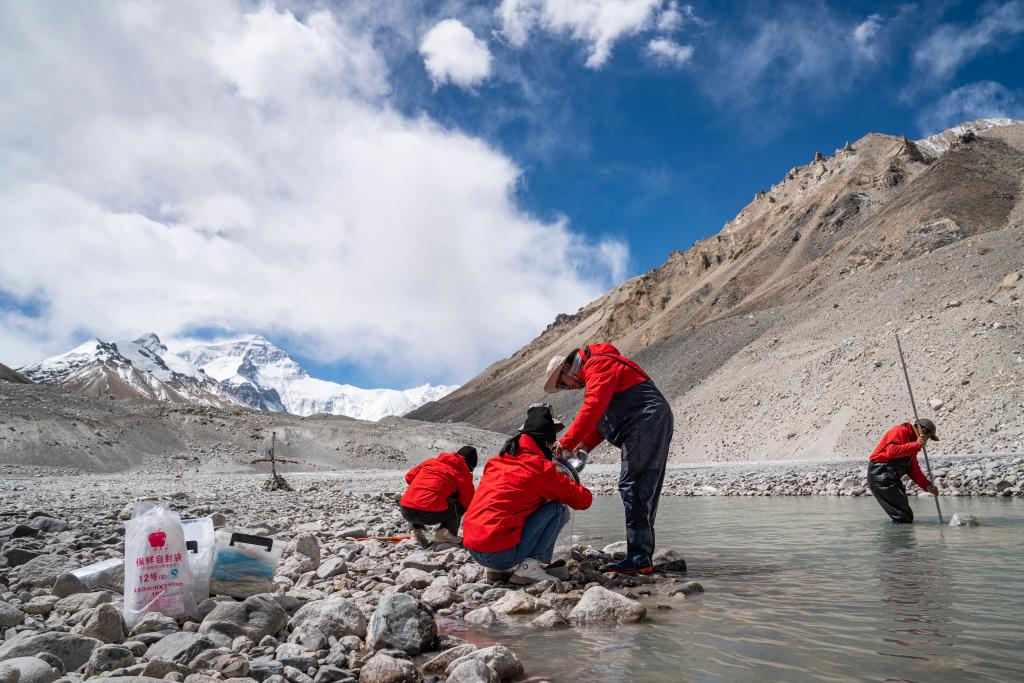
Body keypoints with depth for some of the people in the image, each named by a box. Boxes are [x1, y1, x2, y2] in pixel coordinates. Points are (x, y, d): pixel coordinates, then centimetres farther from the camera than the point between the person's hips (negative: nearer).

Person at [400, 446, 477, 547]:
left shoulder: (431, 461, 21)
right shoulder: (463, 472, 8)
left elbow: (409, 476, 25)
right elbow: (469, 501, 12)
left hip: (405, 512, 5)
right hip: (431, 515, -5)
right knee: (462, 502, 18)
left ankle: (417, 528, 16)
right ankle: (447, 532, 3)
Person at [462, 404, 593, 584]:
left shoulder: (496, 461, 13)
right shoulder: (541, 467, -6)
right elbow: (584, 500, 3)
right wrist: (570, 488, 26)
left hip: (471, 547, 7)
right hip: (500, 553, -7)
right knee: (558, 510, 3)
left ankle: (499, 570, 15)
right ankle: (529, 566, -5)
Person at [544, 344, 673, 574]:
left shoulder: (599, 365, -7)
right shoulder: (597, 371, 26)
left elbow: (593, 408, -22)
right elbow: (602, 418, 23)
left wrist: (566, 443, -22)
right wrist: (585, 445, 9)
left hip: (647, 423, -11)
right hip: (655, 426, 11)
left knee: (633, 487, -14)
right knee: (644, 491, 9)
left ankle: (639, 558, -16)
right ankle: (643, 556, 12)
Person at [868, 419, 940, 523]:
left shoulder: (912, 443, 21)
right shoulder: (900, 431, -10)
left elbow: (914, 469, 19)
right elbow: (891, 451, -29)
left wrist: (927, 485, 6)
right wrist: (916, 445, -25)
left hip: (892, 479, 11)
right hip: (880, 477, -11)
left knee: (907, 517, 16)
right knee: (905, 518, -12)